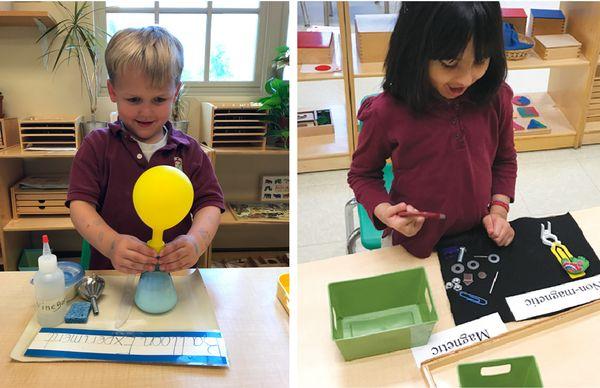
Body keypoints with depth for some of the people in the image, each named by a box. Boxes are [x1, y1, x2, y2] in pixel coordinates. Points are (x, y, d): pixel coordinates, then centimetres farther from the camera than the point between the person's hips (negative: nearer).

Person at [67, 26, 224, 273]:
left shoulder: (189, 151, 6)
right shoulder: (96, 146, 4)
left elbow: (209, 204, 1)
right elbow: (80, 205, -3)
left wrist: (196, 241, -21)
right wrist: (112, 244, -24)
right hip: (111, 272, -4)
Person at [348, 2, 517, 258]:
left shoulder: (496, 99, -13)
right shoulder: (387, 112, -24)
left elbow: (504, 159, 5)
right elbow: (362, 174, -7)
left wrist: (499, 210, -6)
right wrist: (382, 210, -24)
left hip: (478, 235, 3)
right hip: (413, 243, -3)